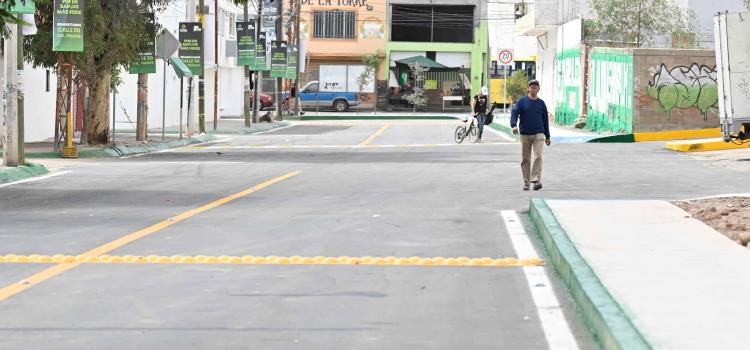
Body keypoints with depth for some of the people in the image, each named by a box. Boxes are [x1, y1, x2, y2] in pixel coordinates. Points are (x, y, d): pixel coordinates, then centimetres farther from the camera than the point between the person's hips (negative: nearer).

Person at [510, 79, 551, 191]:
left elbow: (545, 120, 14)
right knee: (525, 159, 4)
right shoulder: (521, 101, 2)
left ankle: (536, 180, -20)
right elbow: (514, 113, -8)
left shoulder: (541, 103, 8)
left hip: (538, 134, 0)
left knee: (538, 156, -16)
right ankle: (526, 183, 11)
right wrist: (514, 125, -28)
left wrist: (547, 136, 14)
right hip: (525, 134, 0)